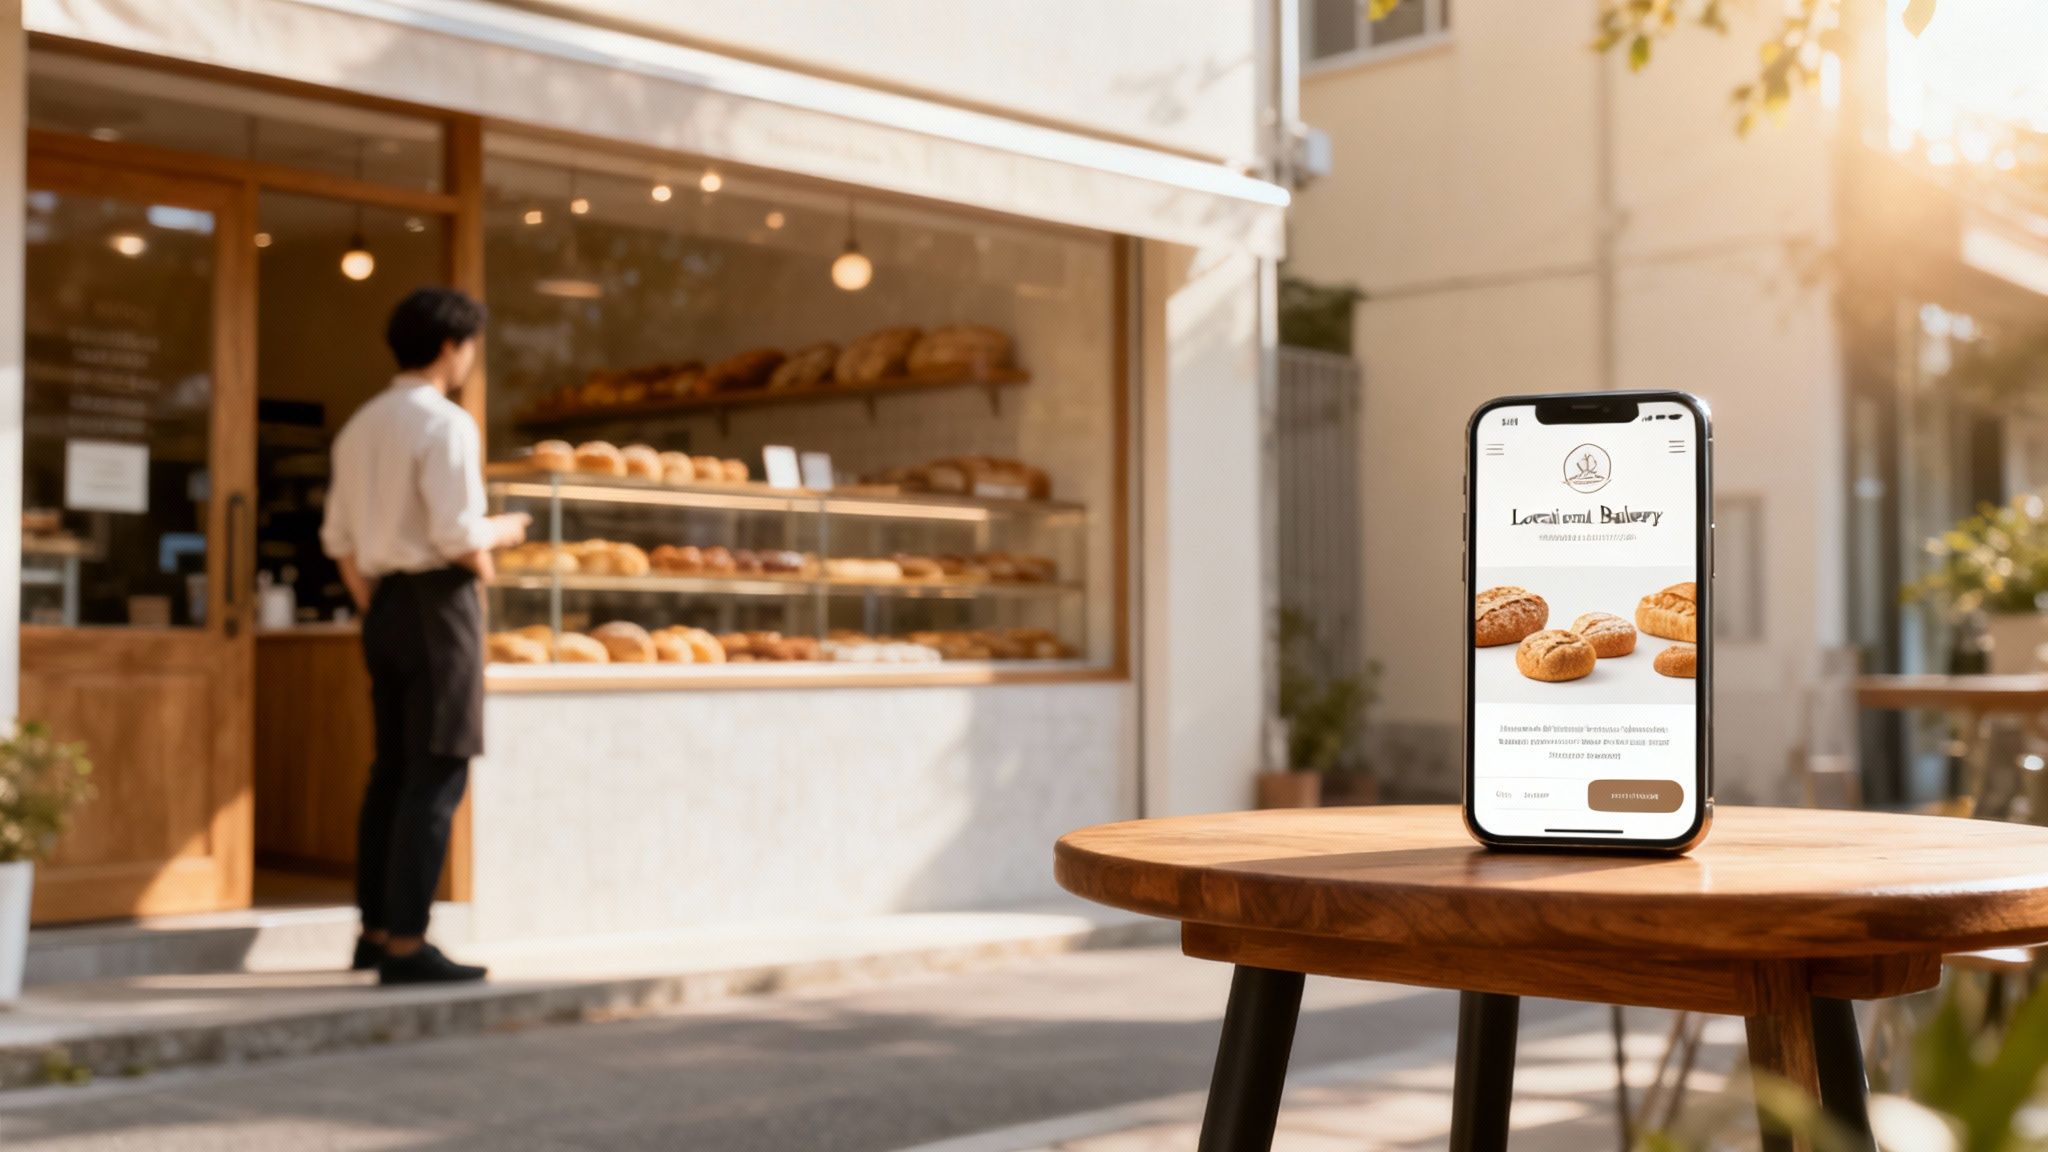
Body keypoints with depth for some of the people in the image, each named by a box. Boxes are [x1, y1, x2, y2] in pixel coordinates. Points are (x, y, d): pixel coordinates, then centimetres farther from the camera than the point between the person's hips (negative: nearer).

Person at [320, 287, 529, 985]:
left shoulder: (361, 426, 13)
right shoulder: (445, 423, -12)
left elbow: (339, 538, 14)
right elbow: (457, 535, -19)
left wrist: (372, 608, 20)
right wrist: (501, 533, 1)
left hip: (383, 602, 9)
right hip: (436, 601, -9)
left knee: (392, 770, 16)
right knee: (437, 777, -6)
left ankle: (375, 932, 23)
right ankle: (405, 946, -6)